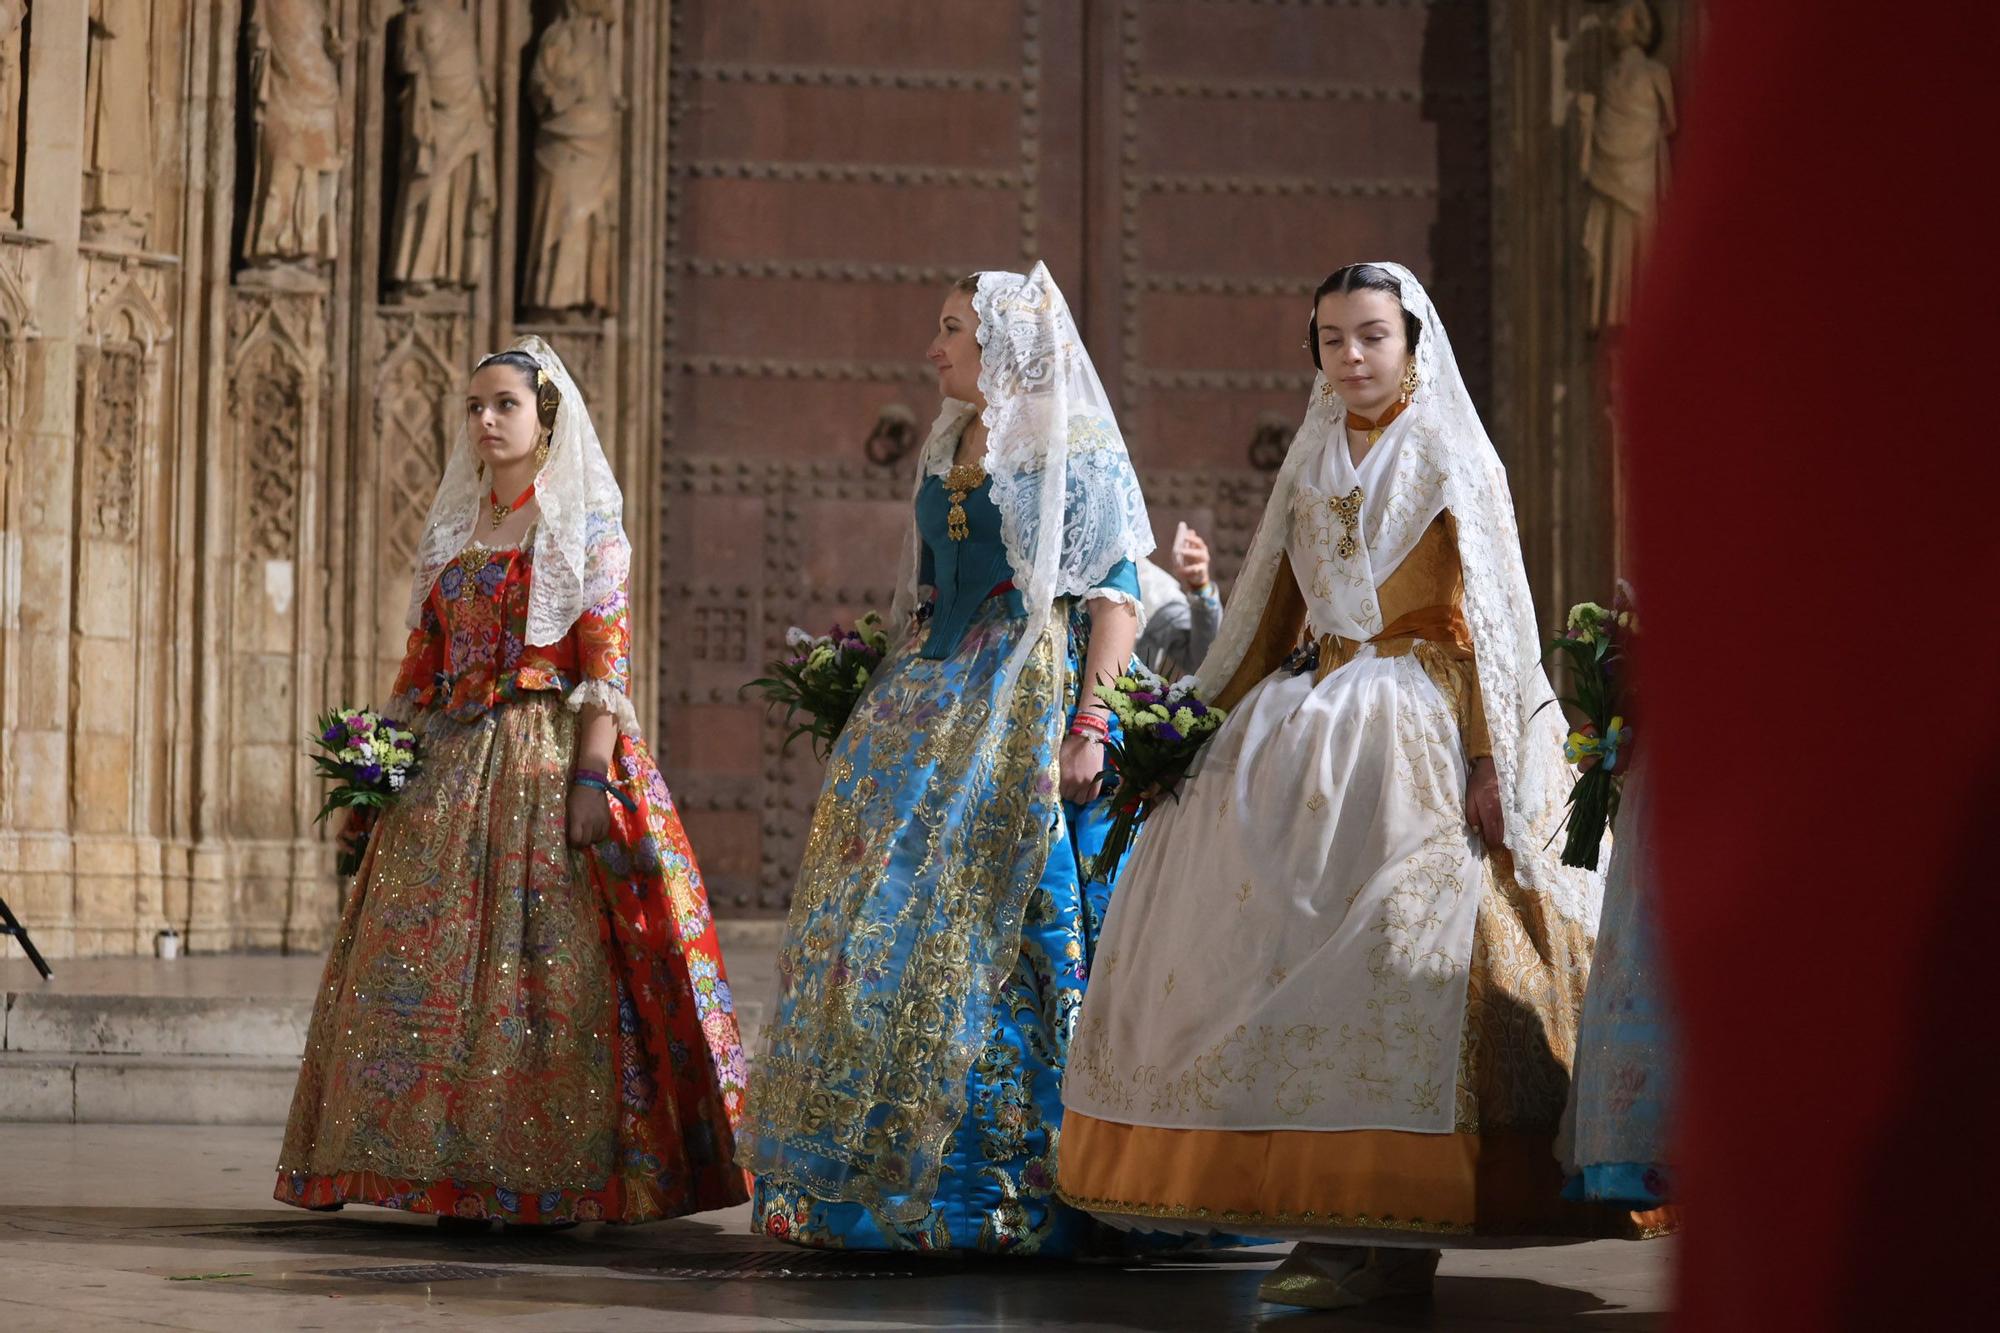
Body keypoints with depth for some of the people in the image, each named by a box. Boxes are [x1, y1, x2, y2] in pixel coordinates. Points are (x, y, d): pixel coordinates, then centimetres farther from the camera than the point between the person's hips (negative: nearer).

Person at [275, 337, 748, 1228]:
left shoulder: (584, 523, 1)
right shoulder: (456, 529, 19)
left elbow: (606, 658, -8)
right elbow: (426, 663, 18)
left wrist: (592, 777, -18)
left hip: (549, 755, -6)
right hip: (456, 767, 6)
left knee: (549, 958, -9)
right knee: (433, 958, 0)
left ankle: (557, 1176, -5)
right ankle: (460, 1168, 6)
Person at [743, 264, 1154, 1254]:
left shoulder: (1078, 449, -5)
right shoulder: (944, 451, 18)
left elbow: (1115, 592, -11)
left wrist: (1090, 721, -20)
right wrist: (891, 704, 17)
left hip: (1032, 704, -7)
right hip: (932, 707, 8)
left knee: (1002, 929, -9)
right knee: (892, 923, 3)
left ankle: (1020, 1189, -2)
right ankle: (883, 1171, 10)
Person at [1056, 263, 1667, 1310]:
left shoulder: (1450, 457, -1)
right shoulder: (1313, 461, 16)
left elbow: (1485, 617, -6)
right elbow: (1270, 614, 20)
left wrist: (1490, 761, -14)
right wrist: (1203, 724, 16)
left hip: (1419, 722, -6)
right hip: (1315, 714, 6)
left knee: (1384, 943, -12)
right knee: (1282, 936, -1)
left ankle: (1380, 1235, -9)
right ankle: (1338, 1216, 5)